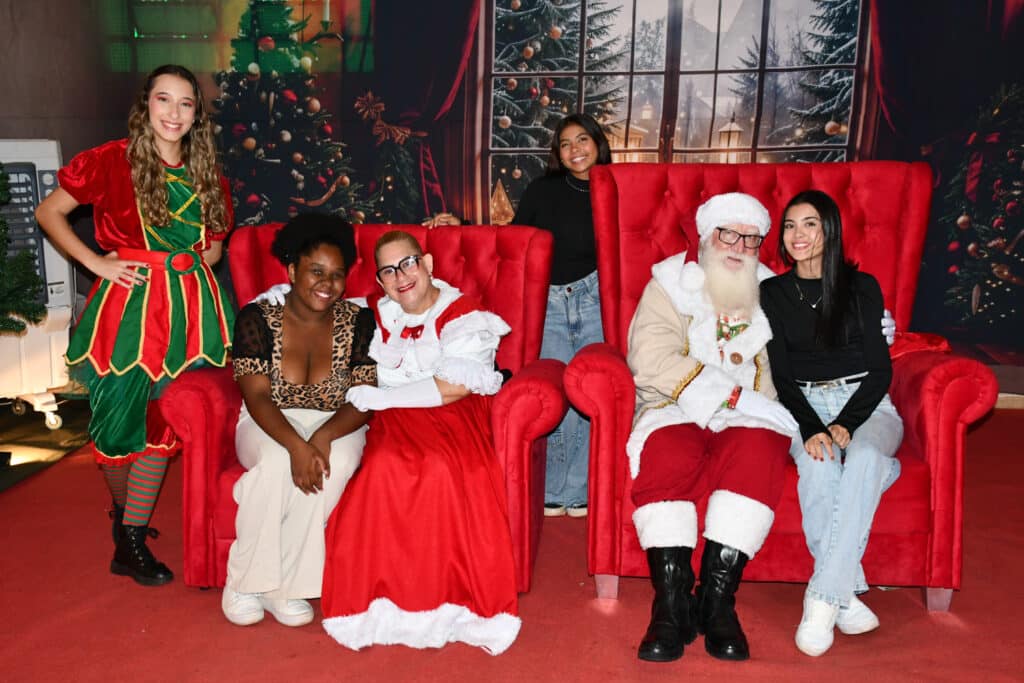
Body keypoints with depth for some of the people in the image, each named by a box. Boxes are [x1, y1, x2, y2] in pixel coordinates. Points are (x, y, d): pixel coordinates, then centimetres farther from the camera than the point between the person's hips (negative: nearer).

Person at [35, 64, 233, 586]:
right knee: (119, 417, 4)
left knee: (161, 422, 3)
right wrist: (96, 262, -5)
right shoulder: (111, 161, -3)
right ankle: (124, 511, 30)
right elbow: (48, 212, 3)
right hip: (128, 303, -3)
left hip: (187, 305, 3)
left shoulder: (207, 175, 9)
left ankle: (131, 542, 15)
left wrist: (195, 262, 2)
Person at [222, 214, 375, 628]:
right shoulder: (257, 318, -6)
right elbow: (257, 397, -14)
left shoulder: (358, 322, -4)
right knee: (277, 462, -34)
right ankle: (244, 582, -16)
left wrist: (323, 437, -28)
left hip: (335, 427, 1)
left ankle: (287, 586, -20)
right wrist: (296, 445, -32)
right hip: (270, 427, 0)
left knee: (335, 464, -34)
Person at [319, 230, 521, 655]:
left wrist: (374, 397, -12)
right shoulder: (373, 315, 15)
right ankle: (387, 597, -21)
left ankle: (454, 599, -22)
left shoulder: (463, 316, 2)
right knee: (385, 465, -32)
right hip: (394, 420, 3)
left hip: (453, 416, -2)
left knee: (442, 468, -35)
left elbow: (452, 388, -11)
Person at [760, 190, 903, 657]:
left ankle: (823, 597, -35)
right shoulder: (773, 293, 10)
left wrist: (846, 424, -16)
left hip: (865, 403, 0)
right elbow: (781, 374, 3)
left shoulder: (862, 287, 8)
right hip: (804, 406, 1)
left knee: (863, 456, -35)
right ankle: (846, 596, -29)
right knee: (817, 464, -34)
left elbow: (880, 369, 1)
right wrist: (811, 428, -16)